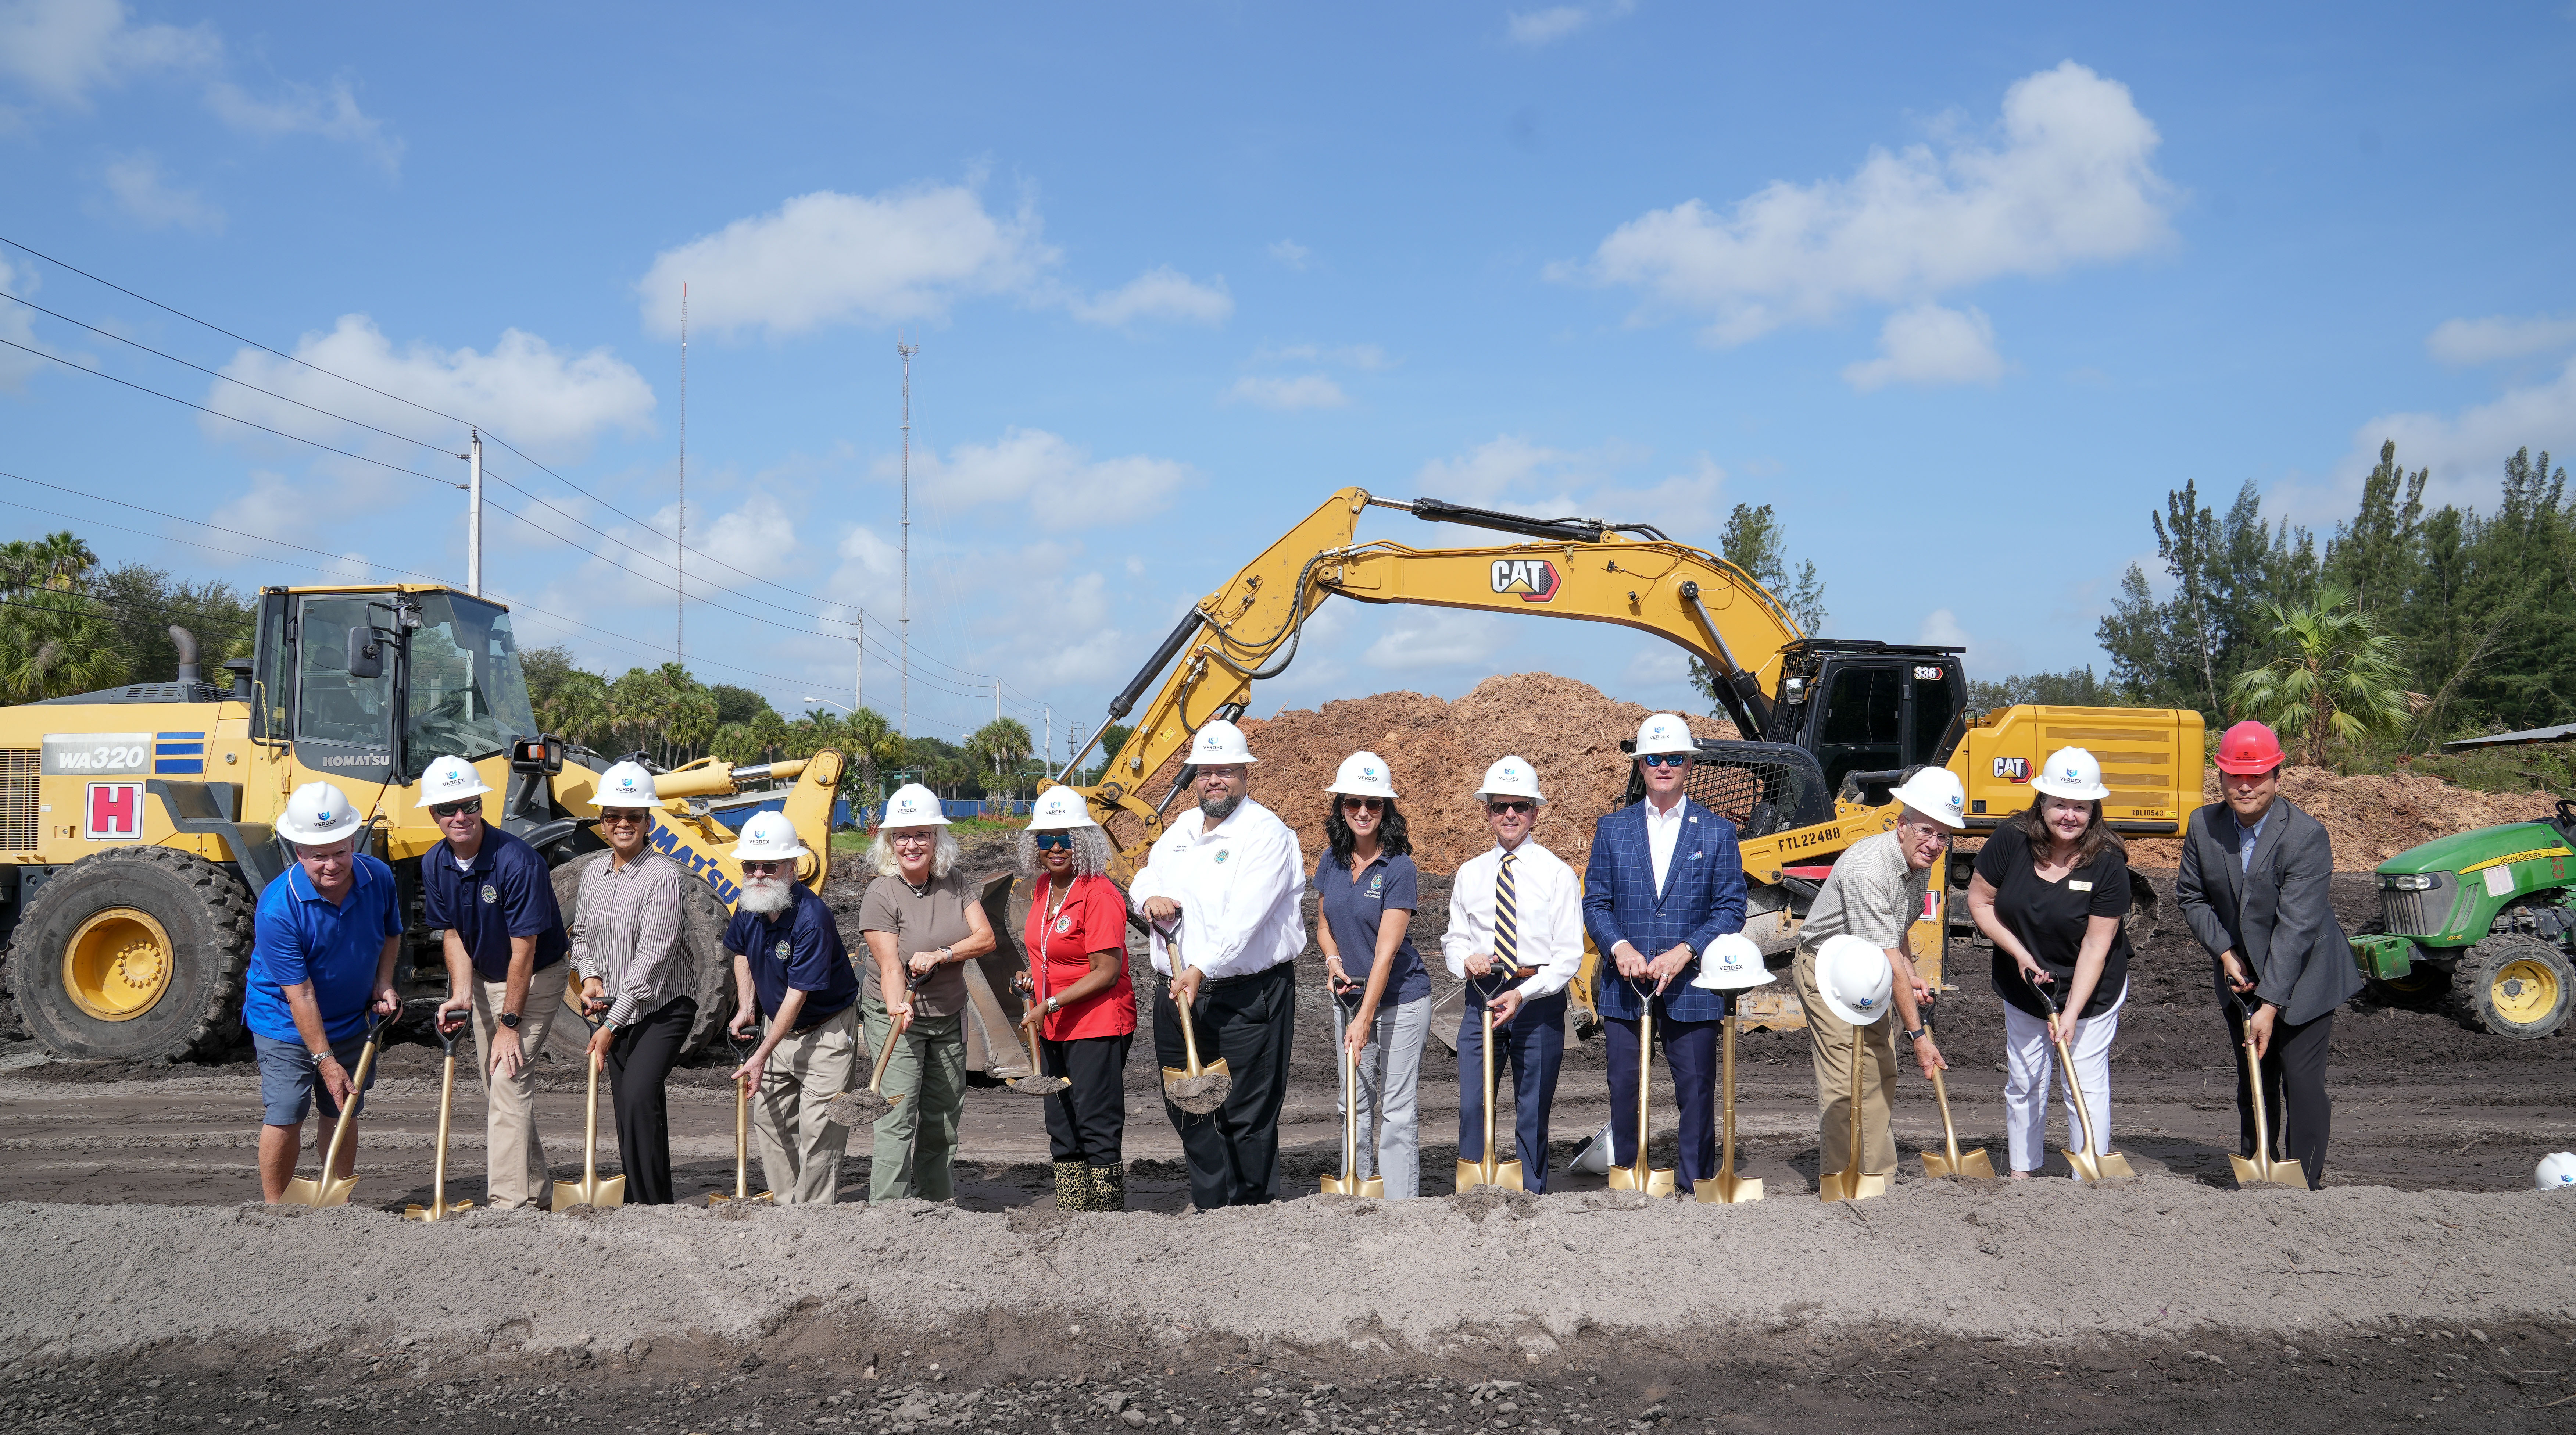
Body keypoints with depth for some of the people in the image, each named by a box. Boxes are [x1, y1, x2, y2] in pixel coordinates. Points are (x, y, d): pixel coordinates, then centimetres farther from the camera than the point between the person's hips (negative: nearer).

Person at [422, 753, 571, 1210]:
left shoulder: (517, 861, -28)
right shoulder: (435, 866, -6)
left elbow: (523, 949, -25)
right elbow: (453, 935, 1)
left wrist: (510, 1023, -22)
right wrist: (461, 995, -15)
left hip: (534, 980, -7)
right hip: (484, 980, 8)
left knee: (510, 1080, -16)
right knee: (493, 1084, 13)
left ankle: (509, 1200, -15)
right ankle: (535, 1182, 28)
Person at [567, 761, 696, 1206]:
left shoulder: (665, 876, -16)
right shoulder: (590, 873, 6)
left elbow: (651, 957, -20)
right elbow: (581, 933, 20)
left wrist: (611, 1025, -21)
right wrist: (591, 977, -2)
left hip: (663, 1007, -7)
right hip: (615, 1010, 7)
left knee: (639, 1096, -22)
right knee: (627, 1108, 10)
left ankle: (653, 1203, -14)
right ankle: (639, 1203, 20)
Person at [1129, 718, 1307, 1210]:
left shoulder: (1266, 833, -11)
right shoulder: (1181, 828, 15)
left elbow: (1244, 919, -21)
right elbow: (1146, 877, 23)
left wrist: (1201, 970, -29)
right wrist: (1150, 898, -2)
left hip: (1248, 998, -8)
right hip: (1178, 994, 8)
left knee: (1248, 1115, -3)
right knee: (1187, 1112, 13)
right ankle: (1211, 1209, 25)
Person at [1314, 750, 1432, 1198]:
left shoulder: (1399, 867, -15)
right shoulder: (1332, 862, 3)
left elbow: (1387, 950, -20)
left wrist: (1365, 1019, -24)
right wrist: (1333, 959, -5)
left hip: (1401, 1002, -6)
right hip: (1351, 996, 6)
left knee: (1398, 1114, -4)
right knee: (1355, 1110, 10)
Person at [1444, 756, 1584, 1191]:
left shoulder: (1558, 874, -1)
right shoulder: (1469, 874, 10)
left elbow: (1569, 957, -5)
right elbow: (1454, 939, 15)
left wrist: (1524, 993, -18)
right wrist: (1466, 960, -9)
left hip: (1540, 1000, -3)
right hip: (1482, 996, 3)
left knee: (1533, 1113, 5)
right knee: (1471, 1106, 0)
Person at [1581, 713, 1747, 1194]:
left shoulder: (1718, 832, 5)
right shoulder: (1612, 829, 8)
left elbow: (1731, 908, 1)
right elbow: (1595, 902, 6)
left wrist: (1685, 952, -13)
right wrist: (1619, 947, -12)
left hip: (1693, 984, -1)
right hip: (1625, 986, 1)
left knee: (1696, 1091, 3)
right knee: (1625, 1091, 6)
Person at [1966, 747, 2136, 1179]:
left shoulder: (2107, 863, -21)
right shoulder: (2011, 840, -15)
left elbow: (2096, 944, -20)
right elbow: (1979, 902, -4)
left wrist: (2071, 1013, -23)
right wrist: (2019, 953, -15)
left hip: (2091, 990, -3)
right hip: (2024, 986, 3)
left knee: (2087, 1086, 0)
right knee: (2024, 1082, 11)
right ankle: (2021, 1173, 25)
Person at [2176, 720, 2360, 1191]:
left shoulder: (2306, 836, -23)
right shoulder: (2203, 826, -7)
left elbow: (2296, 927, -26)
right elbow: (2192, 895, 5)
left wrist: (2270, 1006, -28)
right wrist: (2224, 952, -10)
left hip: (2302, 979, -5)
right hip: (2241, 976, 5)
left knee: (2302, 1082, -6)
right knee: (2252, 1081, 14)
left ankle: (2305, 1185, 6)